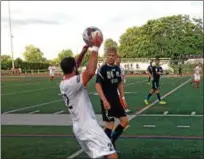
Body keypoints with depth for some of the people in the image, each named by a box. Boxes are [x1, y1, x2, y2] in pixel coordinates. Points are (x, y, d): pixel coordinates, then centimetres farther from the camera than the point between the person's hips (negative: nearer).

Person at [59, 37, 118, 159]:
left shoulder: (63, 83, 8)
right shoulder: (73, 83, -19)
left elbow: (72, 67, 24)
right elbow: (91, 72, -35)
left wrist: (84, 51, 16)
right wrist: (95, 48, -25)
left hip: (79, 128, 10)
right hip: (89, 128, -10)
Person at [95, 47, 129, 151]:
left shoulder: (117, 68, 8)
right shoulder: (102, 69, -14)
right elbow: (98, 85, -19)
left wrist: (123, 98, 14)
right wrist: (104, 100, -26)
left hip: (116, 100, 7)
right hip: (107, 101, -7)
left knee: (125, 121, 9)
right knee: (110, 125, -4)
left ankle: (112, 141, 26)